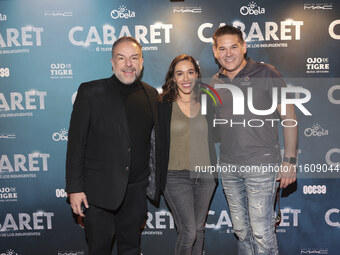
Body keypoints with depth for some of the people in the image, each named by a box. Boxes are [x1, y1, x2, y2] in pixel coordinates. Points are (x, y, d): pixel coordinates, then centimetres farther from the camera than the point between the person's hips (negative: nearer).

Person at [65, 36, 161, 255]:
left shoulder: (151, 94, 6)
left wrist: (154, 180, 11)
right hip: (100, 189, -3)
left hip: (137, 188, 4)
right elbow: (76, 142, -8)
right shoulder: (90, 92, -7)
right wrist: (75, 188, -10)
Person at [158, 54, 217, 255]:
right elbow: (159, 143, -2)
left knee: (199, 228, 15)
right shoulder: (164, 105, -4)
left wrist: (216, 170, 7)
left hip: (205, 175, 4)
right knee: (188, 232, -6)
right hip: (176, 176, -3)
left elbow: (213, 137, 13)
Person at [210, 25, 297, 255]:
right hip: (228, 167, 5)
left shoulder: (266, 74, -4)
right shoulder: (214, 83, 9)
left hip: (261, 166, -4)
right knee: (241, 229, 15)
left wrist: (290, 161, -8)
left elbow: (289, 117, -3)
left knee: (262, 233, -2)